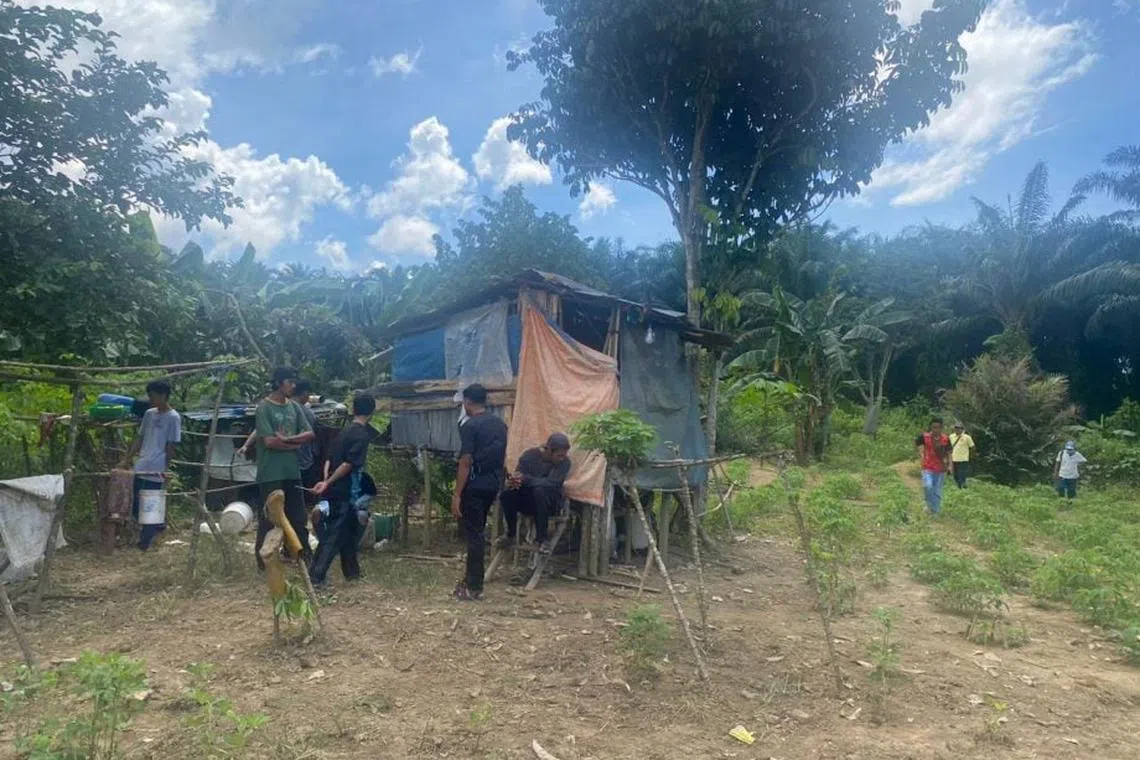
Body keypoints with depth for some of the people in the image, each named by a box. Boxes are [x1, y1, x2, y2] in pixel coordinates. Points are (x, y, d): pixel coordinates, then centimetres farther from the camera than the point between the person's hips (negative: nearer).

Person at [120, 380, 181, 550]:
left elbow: (170, 447, -9)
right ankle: (157, 524, 33)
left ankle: (144, 543, 15)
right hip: (140, 469, 7)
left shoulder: (173, 418, -10)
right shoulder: (149, 414, 10)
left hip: (155, 472, -7)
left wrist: (165, 470, -9)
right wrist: (126, 460, 11)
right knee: (135, 507, 12)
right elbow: (139, 439, 16)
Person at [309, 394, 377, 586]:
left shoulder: (345, 431, 13)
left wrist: (326, 482, 3)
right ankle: (316, 576, -5)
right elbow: (348, 464, -20)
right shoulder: (362, 434, -13)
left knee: (347, 533, 18)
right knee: (334, 535, -4)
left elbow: (329, 459, 10)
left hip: (336, 491, 8)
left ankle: (351, 571, 28)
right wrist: (328, 483, -16)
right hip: (345, 492, -8)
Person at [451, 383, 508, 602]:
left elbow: (466, 462, -18)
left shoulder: (470, 426, -14)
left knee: (473, 534, -1)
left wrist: (457, 495, -15)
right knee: (478, 531, 18)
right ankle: (472, 578, 26)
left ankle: (474, 588, 4)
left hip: (475, 486, -7)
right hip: (493, 484, 7)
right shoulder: (500, 424, 8)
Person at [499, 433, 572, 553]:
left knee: (540, 490, -35)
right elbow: (518, 476, -14)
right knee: (507, 494, -26)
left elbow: (552, 483, -26)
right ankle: (511, 534, -5)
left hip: (549, 503, -2)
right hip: (527, 500, 2)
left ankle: (541, 538, -24)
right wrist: (513, 481, -39)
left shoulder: (564, 462, -12)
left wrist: (526, 479, -37)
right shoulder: (529, 455, -7)